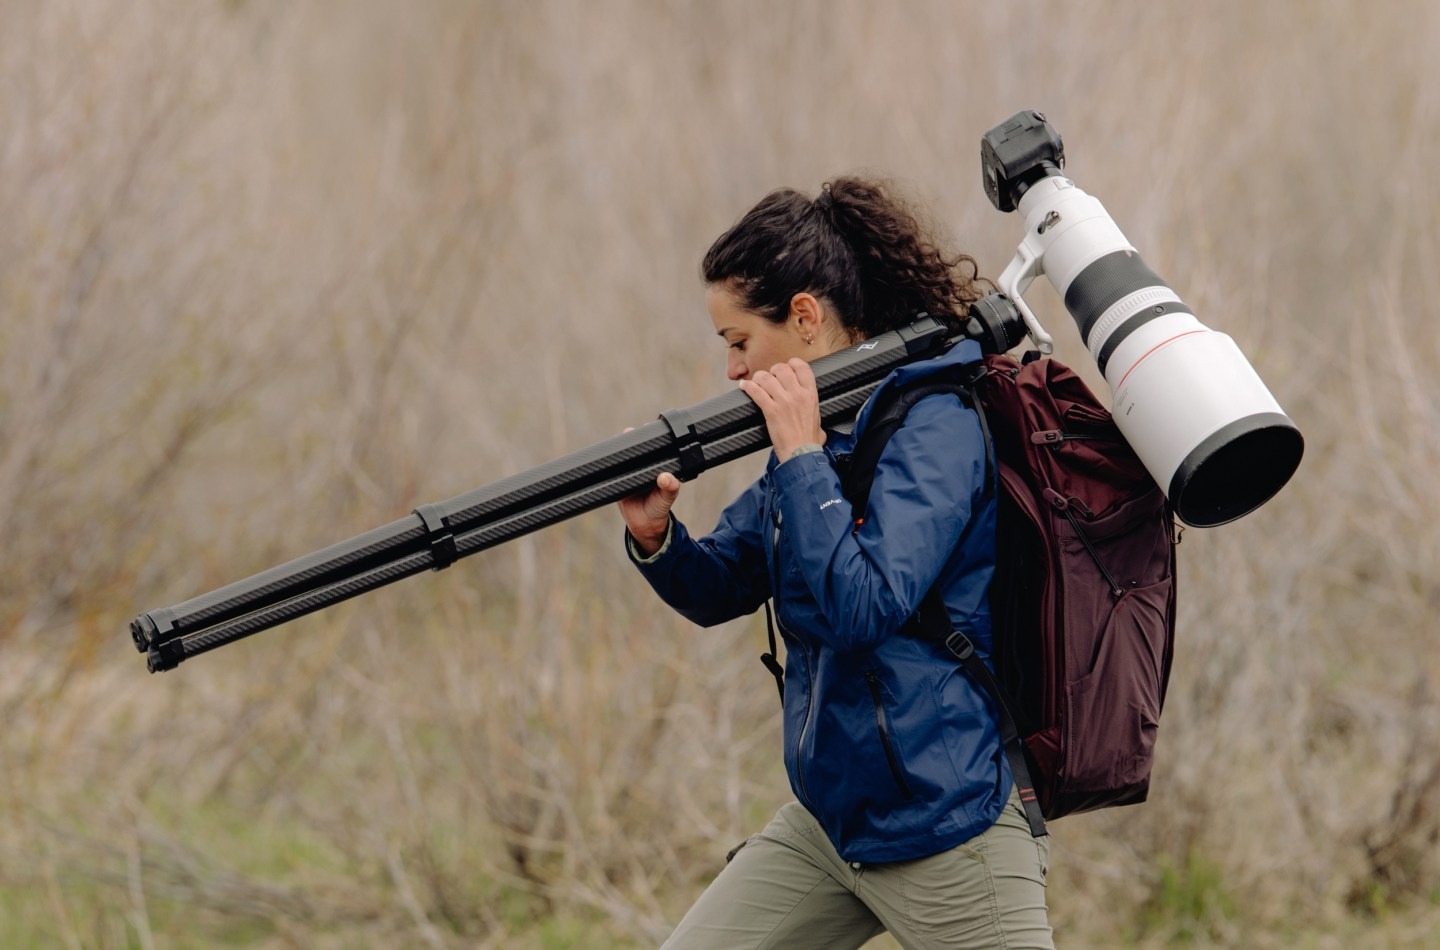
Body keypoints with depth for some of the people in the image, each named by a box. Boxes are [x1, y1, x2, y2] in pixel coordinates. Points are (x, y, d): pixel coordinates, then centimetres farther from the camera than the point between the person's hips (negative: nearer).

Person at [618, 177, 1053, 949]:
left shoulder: (939, 424, -16)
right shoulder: (825, 424, 10)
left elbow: (861, 609, -25)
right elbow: (718, 591, 15)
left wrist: (803, 456, -20)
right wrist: (656, 535, -6)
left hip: (947, 820, -9)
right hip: (828, 816, 9)